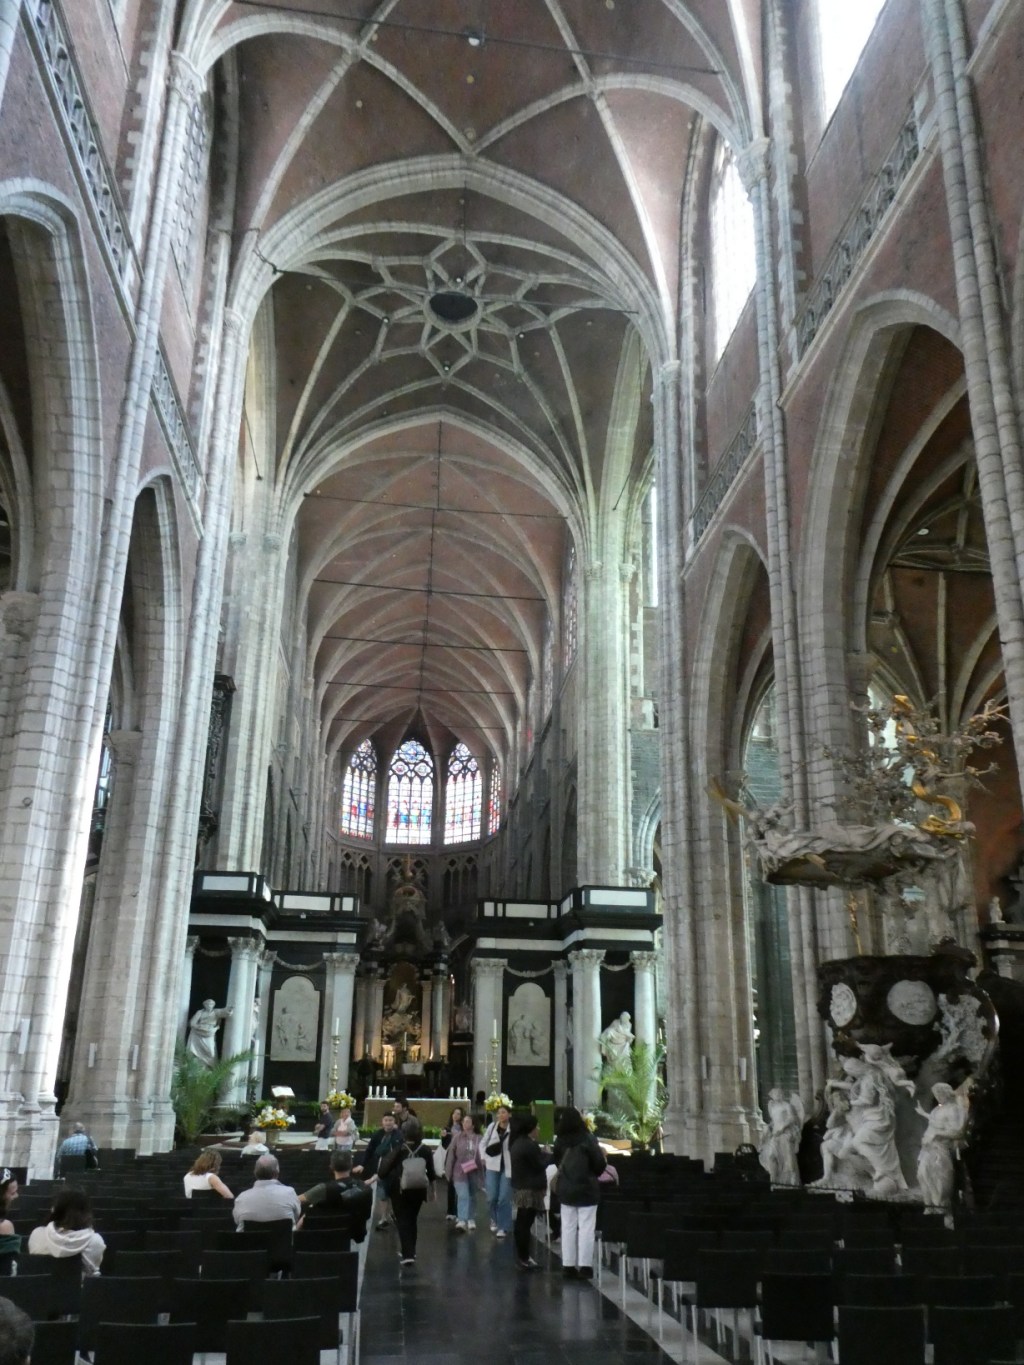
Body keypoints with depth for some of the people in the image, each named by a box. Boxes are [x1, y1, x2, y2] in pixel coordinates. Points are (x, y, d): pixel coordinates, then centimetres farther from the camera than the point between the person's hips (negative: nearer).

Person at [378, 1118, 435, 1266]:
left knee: (403, 1221, 3)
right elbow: (431, 1172, 4)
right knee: (412, 1220, 19)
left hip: (399, 1190, -3)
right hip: (418, 1190, 3)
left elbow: (385, 1170, -11)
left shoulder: (397, 1150, -10)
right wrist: (432, 1187, 17)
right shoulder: (426, 1151, -3)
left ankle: (407, 1254, -8)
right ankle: (410, 1251, 27)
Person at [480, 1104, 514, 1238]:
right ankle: (495, 1219, 30)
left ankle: (503, 1227, 11)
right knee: (491, 1197, 2)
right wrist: (484, 1157, 0)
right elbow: (483, 1143, 10)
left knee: (504, 1198, -3)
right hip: (492, 1166, 2)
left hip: (507, 1167, -2)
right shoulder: (492, 1126, -2)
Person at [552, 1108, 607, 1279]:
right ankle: (585, 1266, 1)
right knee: (586, 1228, 2)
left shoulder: (560, 1141, -4)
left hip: (566, 1189, 4)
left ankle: (568, 1265, 13)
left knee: (568, 1228, 11)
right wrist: (593, 1174, 7)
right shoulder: (588, 1138, -16)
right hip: (586, 1188, -4)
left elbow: (557, 1162, 7)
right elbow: (600, 1163, -13)